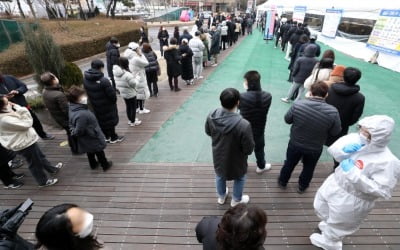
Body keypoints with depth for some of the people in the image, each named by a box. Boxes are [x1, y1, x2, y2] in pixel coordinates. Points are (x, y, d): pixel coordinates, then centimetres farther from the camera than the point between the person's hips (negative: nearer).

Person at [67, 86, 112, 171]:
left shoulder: (72, 109, -9)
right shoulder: (81, 115, -39)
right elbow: (79, 131, -32)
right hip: (93, 140, -8)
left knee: (90, 152, 30)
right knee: (99, 153, 18)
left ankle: (93, 164, 53)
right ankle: (105, 165, 40)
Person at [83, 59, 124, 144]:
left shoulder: (85, 79, -7)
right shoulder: (103, 81, -29)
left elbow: (87, 92, 3)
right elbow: (112, 94, -23)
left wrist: (93, 100, 14)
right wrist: (114, 101, -3)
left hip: (94, 105, 6)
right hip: (106, 105, -6)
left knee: (100, 120, 21)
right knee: (110, 120, 12)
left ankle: (106, 136, 38)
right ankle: (113, 138, 26)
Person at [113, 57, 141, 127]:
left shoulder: (117, 73, -3)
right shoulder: (127, 74, -29)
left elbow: (117, 84, 4)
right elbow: (134, 84, -23)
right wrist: (137, 77, -7)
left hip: (123, 93, 8)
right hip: (130, 94, -8)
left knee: (128, 107, 22)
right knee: (133, 107, 9)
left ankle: (130, 120, 37)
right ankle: (133, 122, 20)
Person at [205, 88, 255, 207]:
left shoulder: (211, 116, -24)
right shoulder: (244, 125, -38)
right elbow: (249, 149, -24)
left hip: (218, 157, 4)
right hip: (236, 161, -3)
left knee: (220, 176, 33)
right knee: (239, 179, 29)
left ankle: (221, 197, 59)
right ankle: (236, 201, 54)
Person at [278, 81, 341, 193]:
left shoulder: (297, 104, -25)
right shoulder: (333, 112, -25)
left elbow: (287, 120, -9)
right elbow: (335, 132, -11)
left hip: (295, 144, 0)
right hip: (315, 148, 0)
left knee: (289, 164, 25)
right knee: (308, 168, 27)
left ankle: (282, 182, 48)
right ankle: (302, 187, 49)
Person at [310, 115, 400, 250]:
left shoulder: (387, 162, -31)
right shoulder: (355, 139, -17)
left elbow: (382, 191, -29)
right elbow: (333, 150, -7)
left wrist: (353, 173, -35)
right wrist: (344, 149, -28)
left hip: (351, 200, -6)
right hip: (335, 185, 6)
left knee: (337, 224, 23)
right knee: (321, 208, 31)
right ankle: (329, 224, 65)